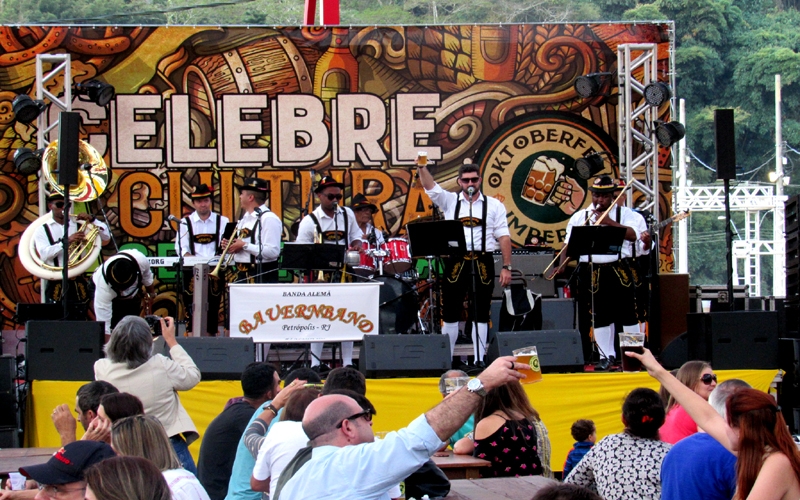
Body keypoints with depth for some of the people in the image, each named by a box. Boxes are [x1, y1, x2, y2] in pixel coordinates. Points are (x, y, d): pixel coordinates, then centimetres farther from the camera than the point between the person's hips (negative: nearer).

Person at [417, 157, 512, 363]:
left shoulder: (494, 205, 7)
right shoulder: (450, 201, 9)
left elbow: (504, 237, 3)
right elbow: (431, 187, -6)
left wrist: (506, 267, -3)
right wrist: (422, 168, -25)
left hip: (483, 263, 0)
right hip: (455, 262, 0)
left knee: (481, 314, 3)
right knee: (450, 314, 3)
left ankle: (480, 360, 9)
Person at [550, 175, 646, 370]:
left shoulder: (626, 214, 5)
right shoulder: (580, 217, 10)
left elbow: (633, 234, -12)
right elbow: (569, 243, 6)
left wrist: (609, 222, -18)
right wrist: (562, 264, -8)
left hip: (619, 271, -2)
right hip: (591, 273, 2)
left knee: (627, 315, 1)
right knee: (598, 317, 5)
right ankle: (606, 356, 14)